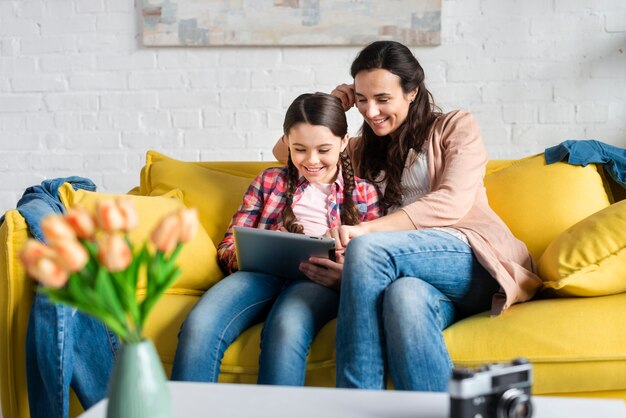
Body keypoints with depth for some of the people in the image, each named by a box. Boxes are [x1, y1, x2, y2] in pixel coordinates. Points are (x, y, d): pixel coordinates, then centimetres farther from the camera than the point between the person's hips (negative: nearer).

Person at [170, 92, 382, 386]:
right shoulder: (269, 181, 24)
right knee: (198, 326, -32)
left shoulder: (363, 194, 20)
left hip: (318, 283, -2)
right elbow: (227, 245, 18)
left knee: (286, 330, -39)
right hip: (261, 273, 2)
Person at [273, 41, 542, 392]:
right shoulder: (364, 150, 28)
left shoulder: (456, 127, 12)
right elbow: (285, 151, 34)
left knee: (366, 249, -32)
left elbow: (452, 202, -7)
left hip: (477, 262, -3)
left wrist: (364, 230, -20)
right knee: (404, 294, -38)